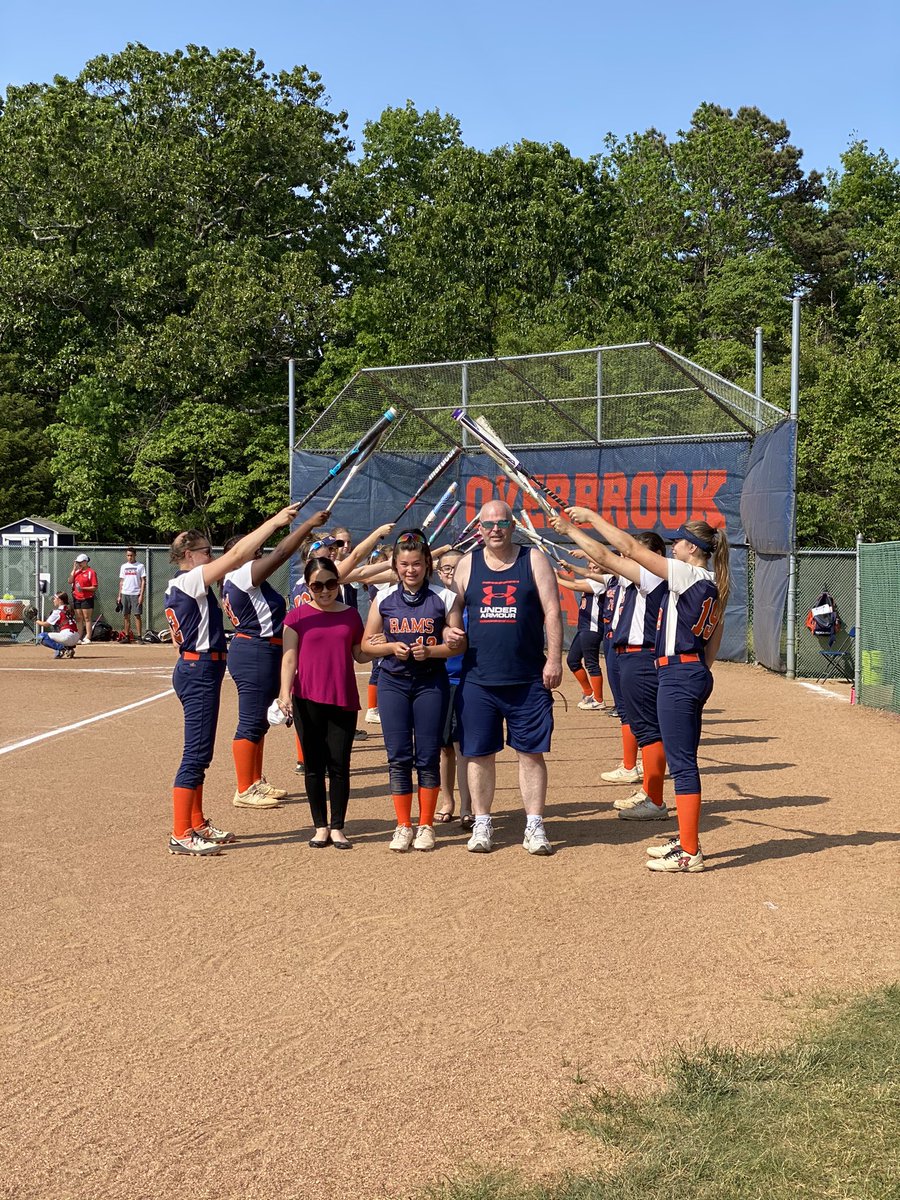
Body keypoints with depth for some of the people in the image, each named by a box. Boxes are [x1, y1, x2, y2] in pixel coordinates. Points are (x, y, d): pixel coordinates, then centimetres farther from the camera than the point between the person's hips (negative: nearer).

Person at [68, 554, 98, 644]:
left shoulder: (91, 572, -7)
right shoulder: (77, 571, 13)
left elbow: (95, 587, -11)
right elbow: (70, 581, 2)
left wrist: (83, 588, -21)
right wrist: (74, 569, 0)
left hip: (87, 599, -7)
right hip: (76, 598, 7)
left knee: (87, 618, -5)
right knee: (78, 618, 9)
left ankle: (87, 638, -5)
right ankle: (79, 638, 14)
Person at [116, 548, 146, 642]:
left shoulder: (140, 566, 0)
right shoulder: (123, 566, 13)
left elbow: (143, 581, -4)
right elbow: (121, 582, 15)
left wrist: (141, 595, -12)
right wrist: (119, 595, 9)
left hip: (136, 594, -4)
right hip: (125, 594, 4)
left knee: (137, 615, -7)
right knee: (126, 616, 5)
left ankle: (139, 636, -6)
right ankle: (127, 636, 10)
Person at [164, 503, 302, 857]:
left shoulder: (177, 586, 15)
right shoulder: (190, 580, -14)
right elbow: (236, 555, -22)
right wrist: (275, 521, -19)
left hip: (193, 668, 11)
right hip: (200, 671, -11)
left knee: (199, 752, 16)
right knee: (196, 753, -7)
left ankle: (197, 824, 26)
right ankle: (180, 835, -3)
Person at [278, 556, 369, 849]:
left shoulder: (350, 615, 9)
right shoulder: (298, 616, 2)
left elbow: (360, 655, 15)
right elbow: (289, 658, -3)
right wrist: (285, 693, -13)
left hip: (343, 700, 1)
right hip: (307, 700, -1)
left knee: (339, 765, 1)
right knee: (314, 765, 6)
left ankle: (337, 827, 12)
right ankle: (320, 827, 16)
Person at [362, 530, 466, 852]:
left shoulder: (445, 598, 0)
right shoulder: (383, 599, 5)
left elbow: (459, 644, 0)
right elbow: (367, 644, 8)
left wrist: (431, 651, -16)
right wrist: (391, 647, -11)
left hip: (431, 683, -1)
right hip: (393, 683, 1)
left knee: (428, 755, 1)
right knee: (398, 756, 2)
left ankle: (426, 826, 13)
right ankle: (403, 826, 12)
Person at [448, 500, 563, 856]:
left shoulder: (534, 561, 3)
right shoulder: (467, 565, 10)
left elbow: (552, 610, -1)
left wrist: (554, 659, -9)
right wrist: (448, 631, -8)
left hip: (528, 679, -2)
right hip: (477, 679, 2)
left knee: (531, 752, 3)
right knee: (479, 753, 7)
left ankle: (534, 827, 11)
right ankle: (481, 825, 19)